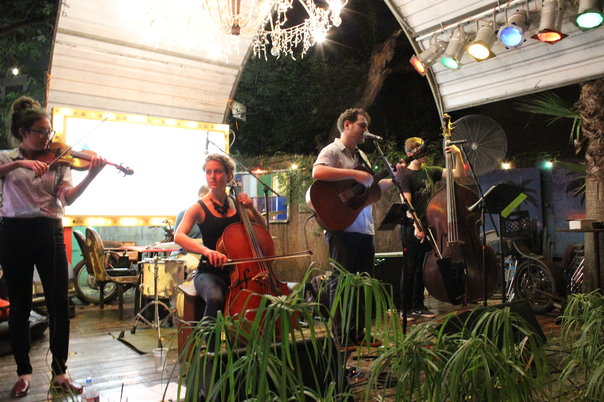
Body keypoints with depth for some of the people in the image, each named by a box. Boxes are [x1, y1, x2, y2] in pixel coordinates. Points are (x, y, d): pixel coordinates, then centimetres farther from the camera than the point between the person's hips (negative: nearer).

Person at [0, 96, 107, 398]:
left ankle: (60, 371, 13)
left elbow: (67, 198, -5)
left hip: (49, 232, 1)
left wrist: (91, 176, -20)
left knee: (59, 304, 0)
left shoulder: (57, 161, 8)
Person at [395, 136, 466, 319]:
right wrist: (416, 226, -22)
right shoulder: (405, 174, -6)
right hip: (412, 229, -6)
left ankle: (417, 306, 22)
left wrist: (458, 154, -4)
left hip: (429, 227, 7)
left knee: (422, 269, 12)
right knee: (410, 270, -2)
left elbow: (459, 174, 10)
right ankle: (404, 308, 7)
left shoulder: (431, 172, 13)